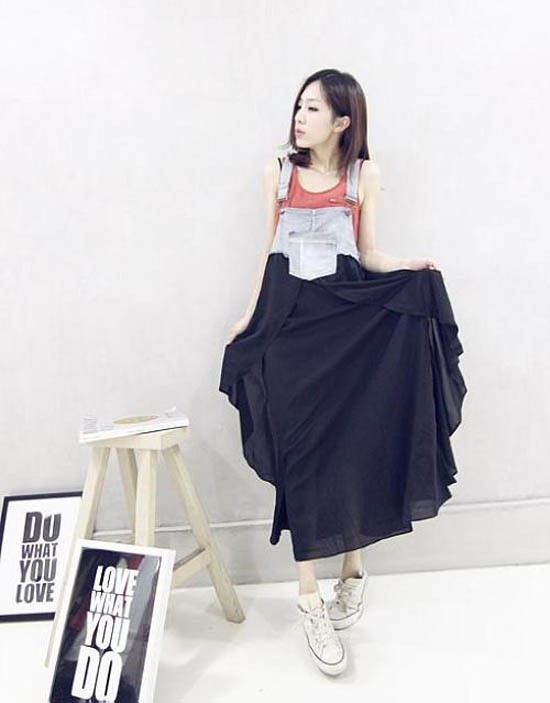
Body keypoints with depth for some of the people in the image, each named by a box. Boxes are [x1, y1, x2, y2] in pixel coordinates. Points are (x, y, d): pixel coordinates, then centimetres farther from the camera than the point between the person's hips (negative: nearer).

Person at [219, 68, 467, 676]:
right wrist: (250, 317, 10)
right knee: (302, 450, -2)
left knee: (353, 444, 1)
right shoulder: (278, 171, 10)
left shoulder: (364, 175, 7)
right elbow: (269, 252, 12)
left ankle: (353, 568, 24)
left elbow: (368, 254, 6)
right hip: (289, 317, 1)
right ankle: (310, 602, 6)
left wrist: (411, 267, -13)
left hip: (350, 316, 0)